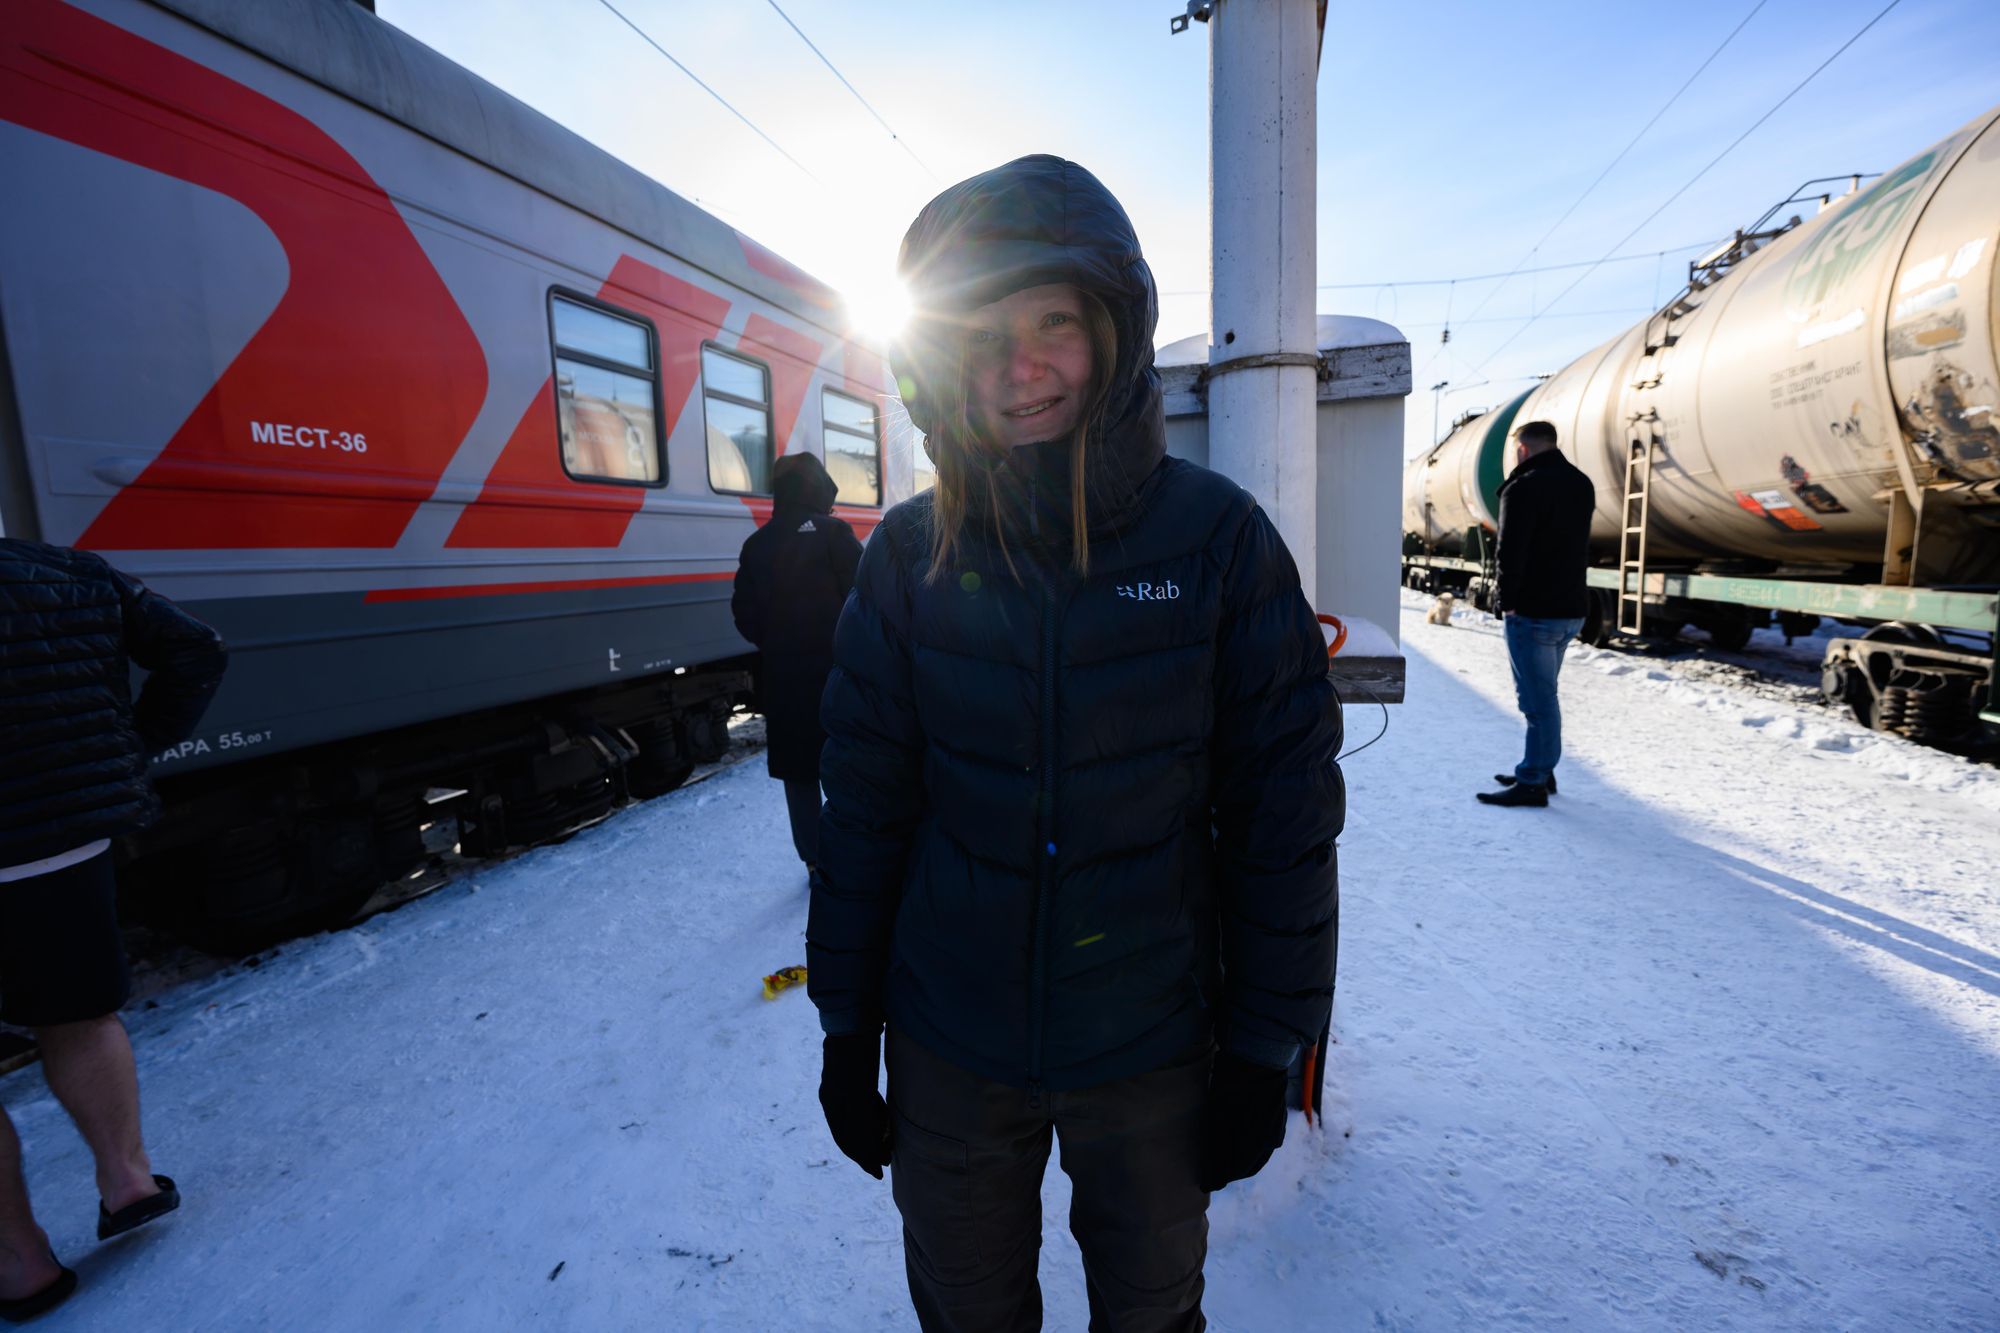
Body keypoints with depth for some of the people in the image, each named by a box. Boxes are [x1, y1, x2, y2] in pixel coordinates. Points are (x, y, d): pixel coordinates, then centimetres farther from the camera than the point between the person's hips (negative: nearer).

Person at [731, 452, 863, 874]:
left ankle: (815, 859, 19)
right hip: (834, 672, -3)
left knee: (797, 769, 13)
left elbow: (744, 614, 6)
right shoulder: (833, 533, -9)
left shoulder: (756, 544, 5)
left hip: (782, 678, 4)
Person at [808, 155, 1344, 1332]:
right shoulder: (913, 551, -8)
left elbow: (1285, 813, -8)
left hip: (1152, 1049, -1)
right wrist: (848, 1028, 2)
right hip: (949, 1049, 2)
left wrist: (1265, 1049, -4)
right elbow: (866, 804, -3)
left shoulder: (1217, 535, -13)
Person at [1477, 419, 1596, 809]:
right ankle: (1538, 771, 26)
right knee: (1541, 692, 18)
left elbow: (1511, 552, -18)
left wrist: (1507, 601, -10)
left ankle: (1534, 784, 2)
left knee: (1537, 697, -4)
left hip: (1532, 612, -9)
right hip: (1571, 608, 9)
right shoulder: (1582, 484, 13)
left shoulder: (1524, 488, -14)